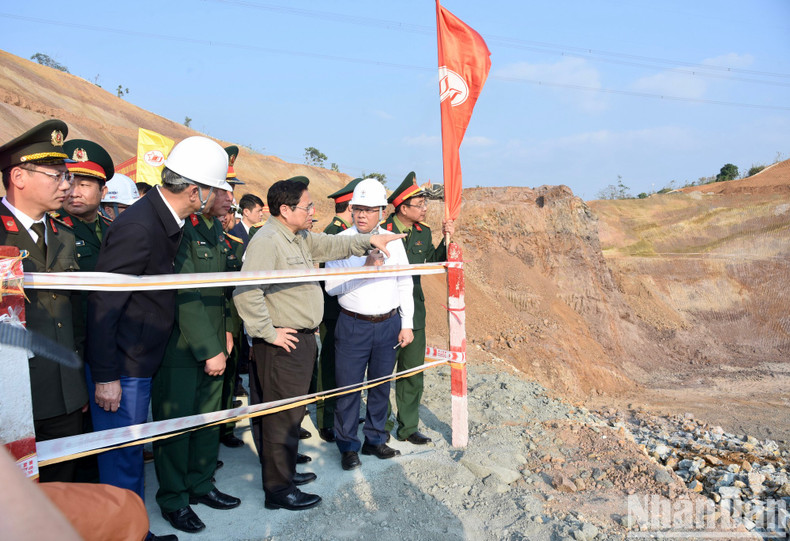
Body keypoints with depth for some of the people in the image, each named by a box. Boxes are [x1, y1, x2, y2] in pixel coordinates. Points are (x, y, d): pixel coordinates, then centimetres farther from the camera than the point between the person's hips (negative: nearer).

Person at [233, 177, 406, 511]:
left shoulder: (299, 237, 11)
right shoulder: (267, 241, -20)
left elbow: (330, 246, 24)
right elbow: (246, 293, -28)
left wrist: (369, 240, 14)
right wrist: (268, 332, -21)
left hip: (303, 339, 10)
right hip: (283, 344, -10)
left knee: (292, 412, 21)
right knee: (283, 415, 1)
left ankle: (285, 470, 38)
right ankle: (279, 490, 16)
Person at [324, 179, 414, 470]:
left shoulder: (393, 241, 6)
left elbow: (404, 284, 9)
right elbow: (332, 286, -11)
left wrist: (407, 324, 6)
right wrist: (365, 268, -19)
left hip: (389, 325, 3)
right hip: (353, 326, -3)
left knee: (381, 385, 14)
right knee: (349, 386, 2)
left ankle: (375, 439, 31)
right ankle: (348, 446, 21)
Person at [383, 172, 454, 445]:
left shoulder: (423, 232, 4)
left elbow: (434, 261, 14)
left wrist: (446, 238, 1)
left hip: (414, 312, 6)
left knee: (413, 371, 12)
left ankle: (408, 427, 28)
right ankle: (380, 425, 28)